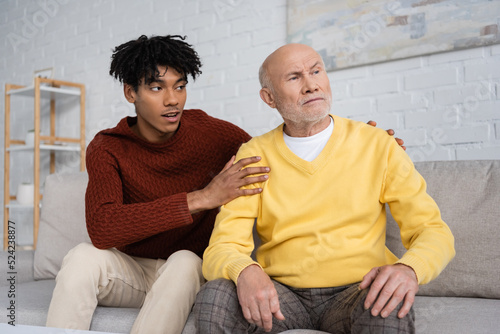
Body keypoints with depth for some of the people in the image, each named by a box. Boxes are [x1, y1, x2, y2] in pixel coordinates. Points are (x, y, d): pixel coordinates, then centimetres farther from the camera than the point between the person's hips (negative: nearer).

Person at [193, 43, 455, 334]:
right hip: (281, 294, 1)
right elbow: (221, 249, -5)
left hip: (355, 291, -1)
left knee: (392, 309, -34)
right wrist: (245, 271, -30)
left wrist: (409, 269, -24)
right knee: (214, 297, -27)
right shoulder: (254, 156, 2)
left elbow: (434, 232, 0)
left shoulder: (377, 146, 1)